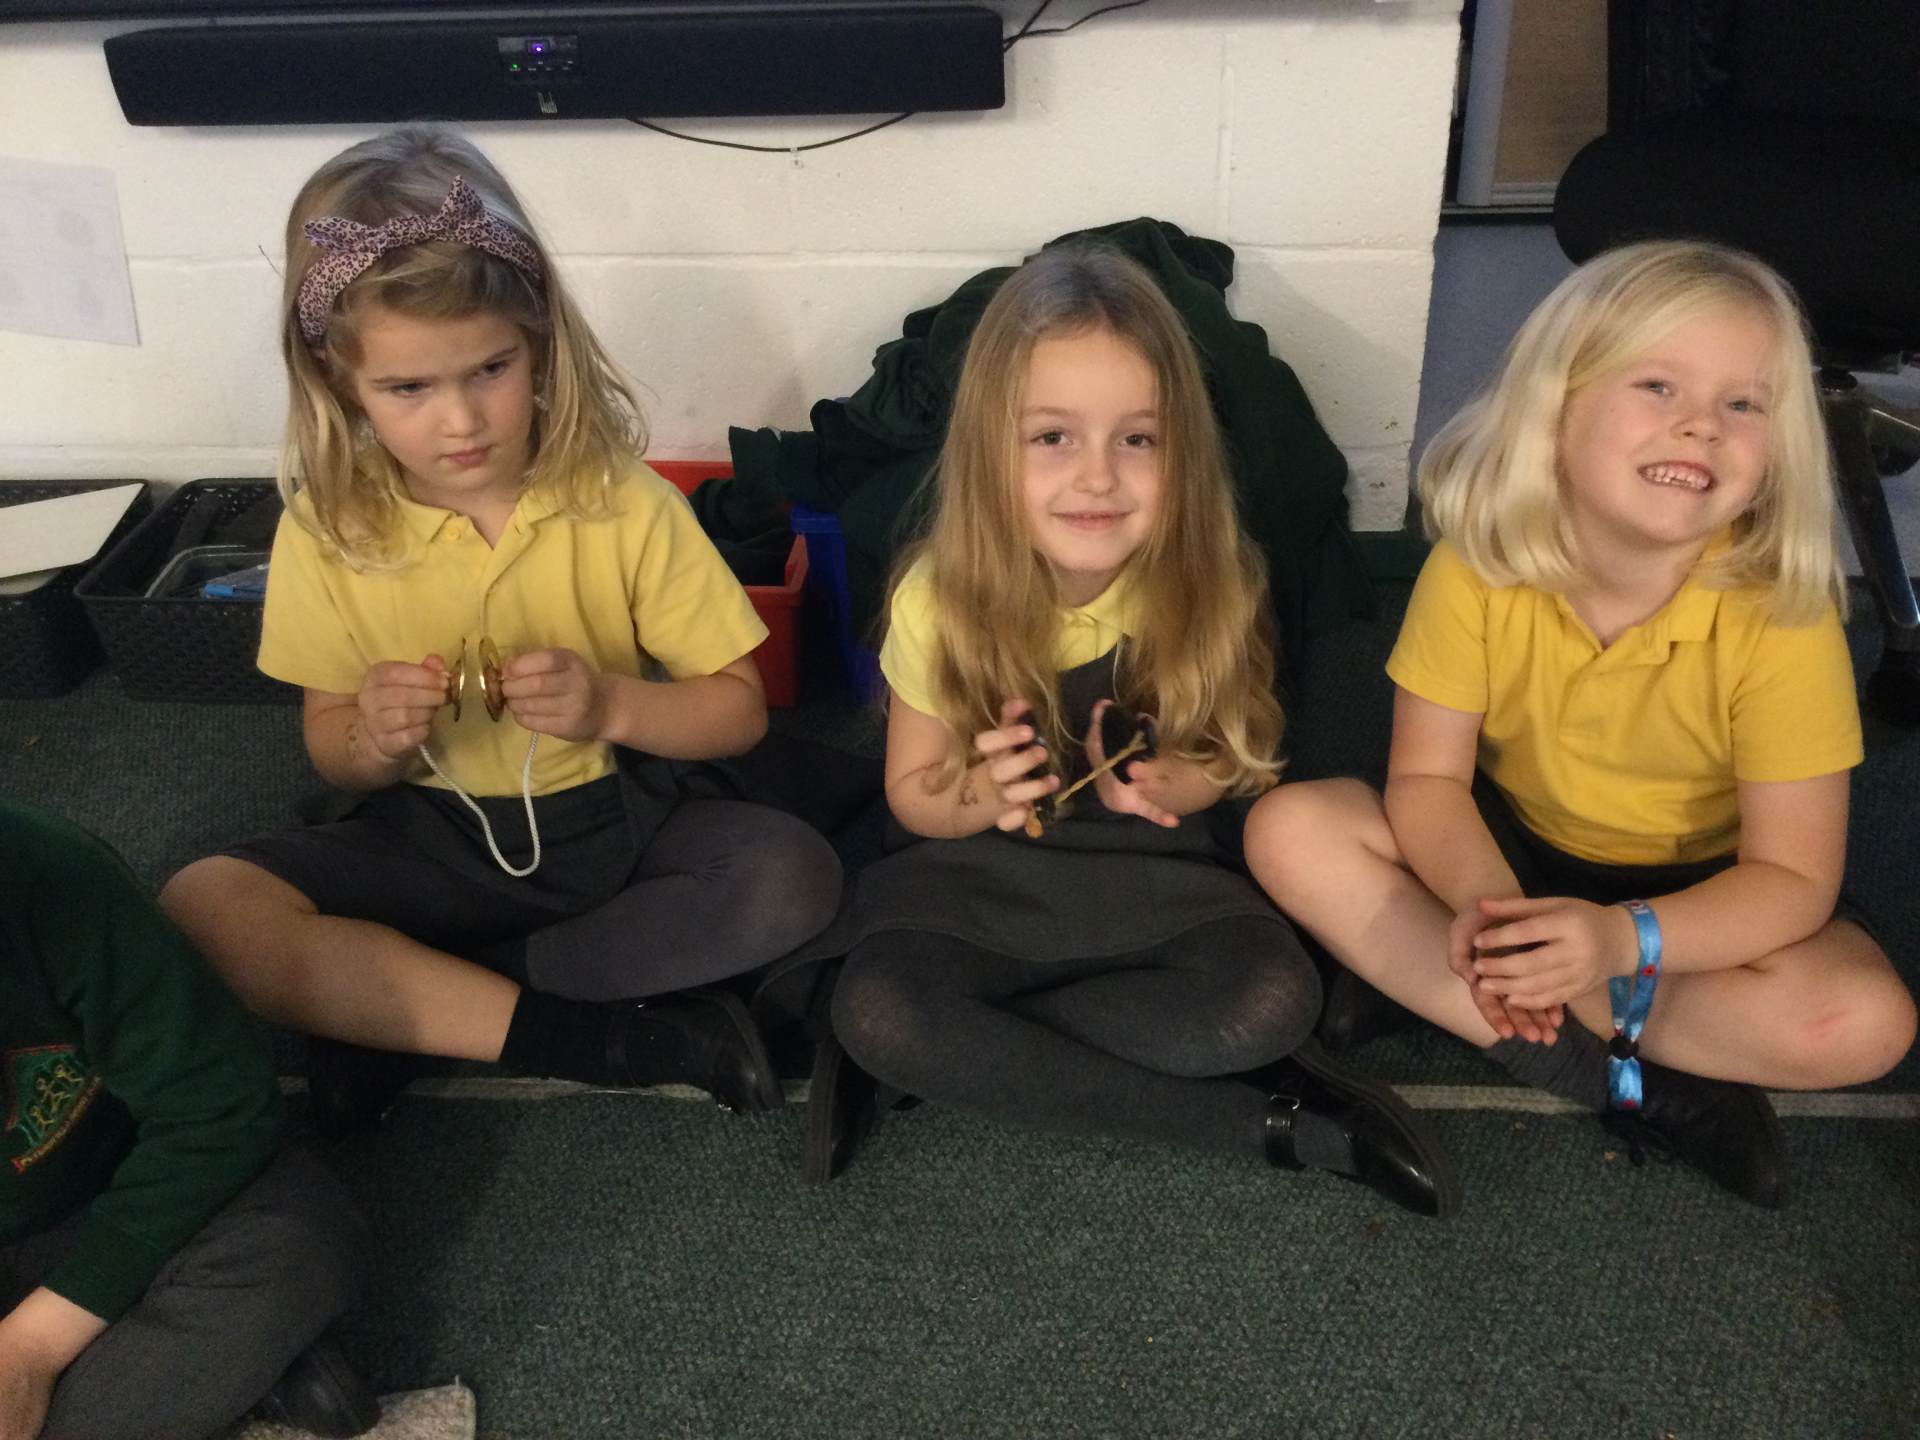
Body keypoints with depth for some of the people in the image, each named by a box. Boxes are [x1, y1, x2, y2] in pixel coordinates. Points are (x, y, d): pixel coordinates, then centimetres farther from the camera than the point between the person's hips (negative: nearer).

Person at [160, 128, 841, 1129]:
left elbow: (738, 710, -6)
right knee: (201, 906, -25)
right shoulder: (326, 530, -7)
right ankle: (625, 1041, -24)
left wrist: (611, 706, -25)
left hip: (621, 819, 0)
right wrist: (373, 740, -21)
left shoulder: (622, 504, -12)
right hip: (435, 844, 1)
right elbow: (332, 754, 4)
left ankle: (404, 1008, -18)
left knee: (793, 877, -29)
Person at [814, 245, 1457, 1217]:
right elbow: (912, 796, -3)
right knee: (874, 1009, -30)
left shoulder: (1209, 588, -15)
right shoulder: (939, 599, -15)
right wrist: (983, 796, -26)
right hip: (983, 880, 0)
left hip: (1150, 879, 0)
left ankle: (959, 1045, -13)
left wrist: (1176, 784, -24)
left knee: (1272, 1001, -29)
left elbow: (1245, 761, 0)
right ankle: (1267, 1122, -20)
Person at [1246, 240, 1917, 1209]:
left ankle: (1422, 980, -20)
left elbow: (1792, 877, -21)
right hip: (1511, 847, 2)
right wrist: (1480, 900, -35)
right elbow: (1428, 778, -14)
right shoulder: (1475, 569, -21)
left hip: (1697, 894, -1)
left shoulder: (1782, 616, -25)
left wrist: (1623, 939, -38)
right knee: (1288, 829, -22)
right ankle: (1633, 1083, -20)